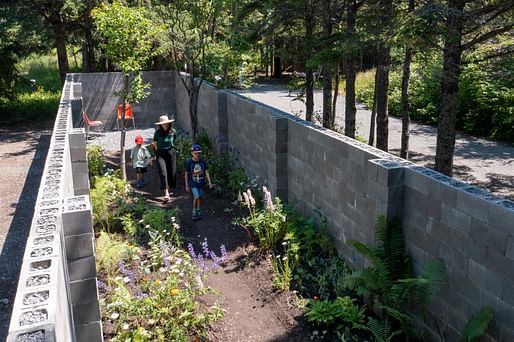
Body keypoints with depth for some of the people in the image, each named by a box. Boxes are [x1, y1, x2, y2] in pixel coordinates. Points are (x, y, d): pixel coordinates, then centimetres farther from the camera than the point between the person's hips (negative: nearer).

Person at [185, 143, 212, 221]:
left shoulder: (203, 161, -5)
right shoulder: (189, 162, -11)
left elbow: (206, 172, -1)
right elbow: (186, 174, -3)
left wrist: (209, 182, -9)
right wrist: (187, 186, -2)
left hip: (201, 183, 3)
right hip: (193, 183, -3)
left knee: (200, 197, 12)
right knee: (196, 197, -15)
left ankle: (198, 212, 31)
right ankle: (194, 212, 6)